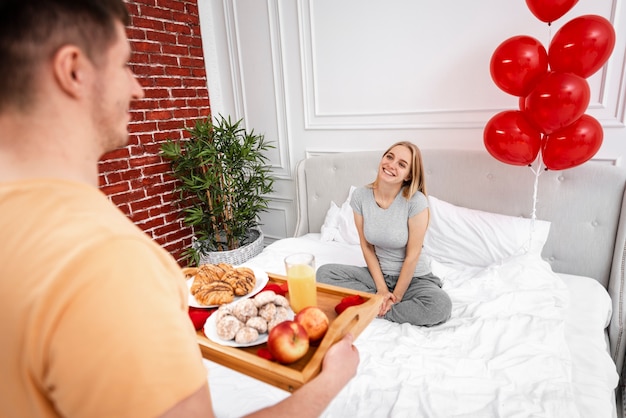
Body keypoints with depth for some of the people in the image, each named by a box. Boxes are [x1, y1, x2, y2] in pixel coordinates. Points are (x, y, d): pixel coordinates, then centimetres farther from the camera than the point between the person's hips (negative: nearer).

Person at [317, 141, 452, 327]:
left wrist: (397, 295, -13)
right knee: (324, 273, -15)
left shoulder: (416, 201, -22)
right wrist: (382, 289, -10)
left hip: (413, 277, -2)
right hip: (377, 273, 3)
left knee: (440, 306, -32)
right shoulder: (360, 195, -11)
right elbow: (366, 246, -5)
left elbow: (412, 256, -16)